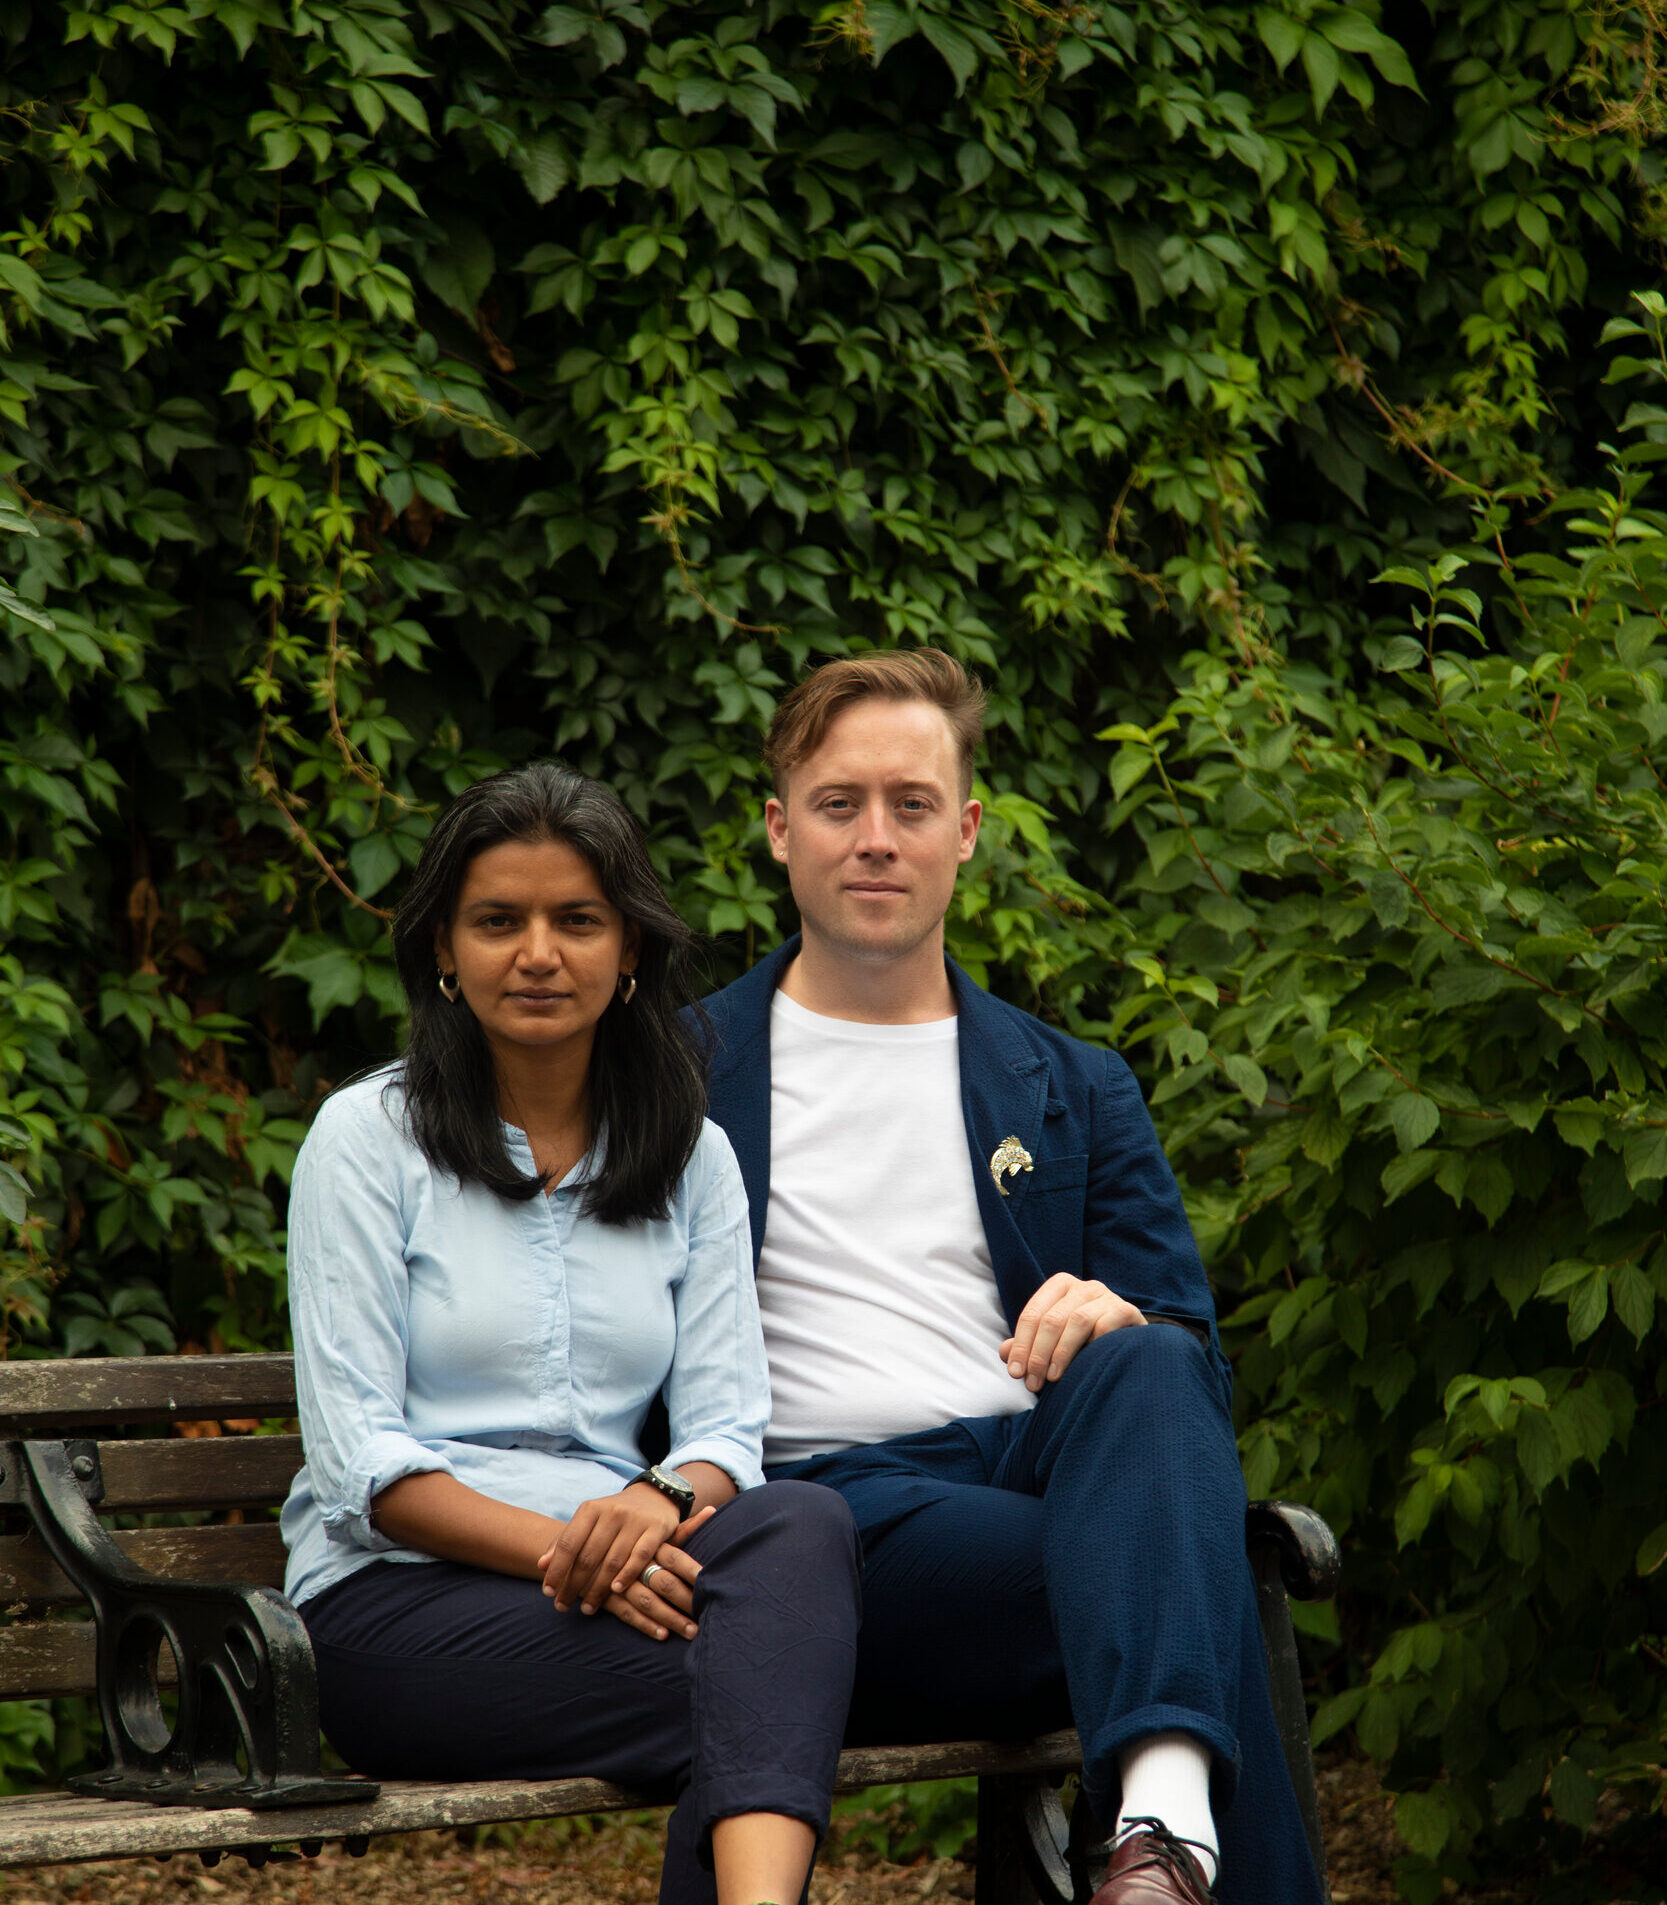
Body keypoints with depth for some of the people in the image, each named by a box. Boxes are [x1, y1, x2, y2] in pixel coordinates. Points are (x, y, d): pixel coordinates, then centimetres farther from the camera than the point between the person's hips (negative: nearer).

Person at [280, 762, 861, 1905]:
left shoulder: (693, 1157, 16)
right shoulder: (371, 1137, 3)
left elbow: (727, 1424, 7)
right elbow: (358, 1457, -5)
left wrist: (663, 1503, -18)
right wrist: (557, 1547, -21)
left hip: (616, 1570, 4)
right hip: (397, 1598, -4)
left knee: (799, 1523, -35)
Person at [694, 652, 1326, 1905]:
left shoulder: (1076, 1094, 24)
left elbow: (1199, 1371, 16)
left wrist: (1119, 1328, -10)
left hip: (1048, 1464, 3)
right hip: (831, 1505, -3)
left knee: (1143, 1367, -35)